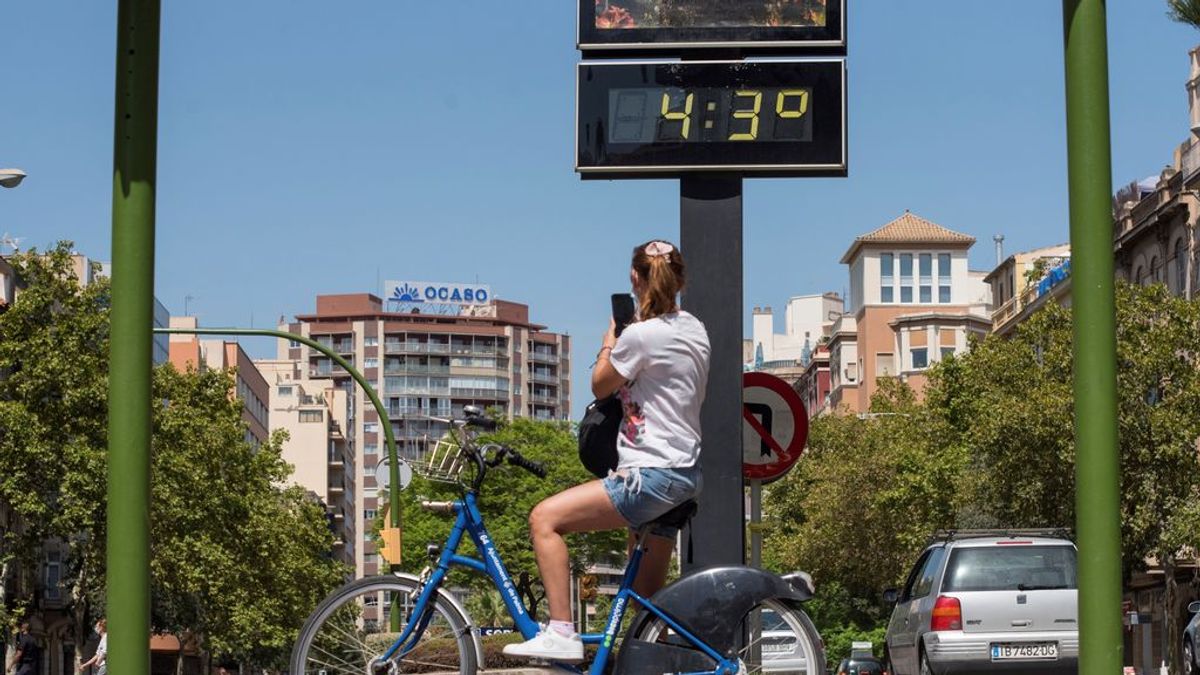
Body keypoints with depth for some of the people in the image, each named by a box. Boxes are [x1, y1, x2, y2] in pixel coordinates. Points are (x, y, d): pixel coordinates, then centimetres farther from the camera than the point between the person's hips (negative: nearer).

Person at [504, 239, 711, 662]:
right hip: (685, 474, 10)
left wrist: (610, 338, 14)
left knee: (545, 518, -12)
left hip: (651, 474, -10)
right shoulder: (695, 329, 12)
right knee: (647, 598, 17)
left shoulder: (641, 334, -15)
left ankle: (561, 633, -18)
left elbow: (600, 386, 1)